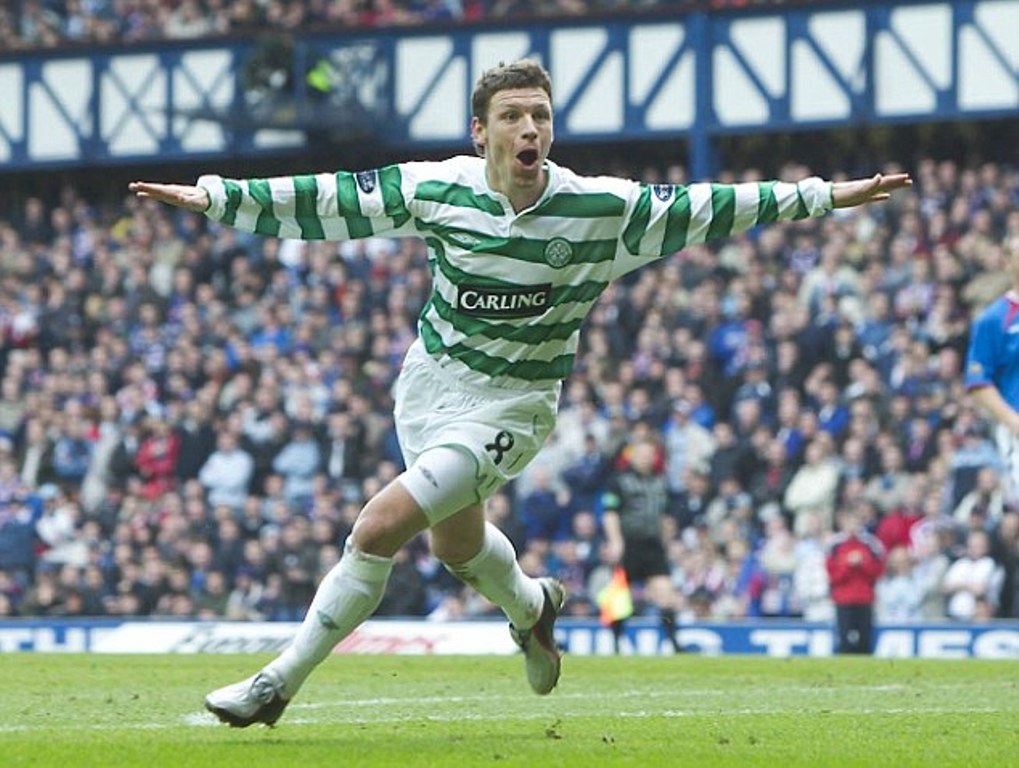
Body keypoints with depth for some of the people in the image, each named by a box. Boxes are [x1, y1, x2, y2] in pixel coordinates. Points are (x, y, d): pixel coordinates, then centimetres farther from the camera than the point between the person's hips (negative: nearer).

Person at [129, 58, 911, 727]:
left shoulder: (601, 209, -17)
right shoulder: (434, 189, -12)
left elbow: (705, 209, -8)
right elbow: (324, 200, -6)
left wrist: (822, 196, -7)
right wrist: (213, 196, -8)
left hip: (511, 405, -4)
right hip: (429, 383, 4)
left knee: (379, 527, -17)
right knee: (457, 543, 22)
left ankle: (279, 684, -6)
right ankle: (531, 607, 58)